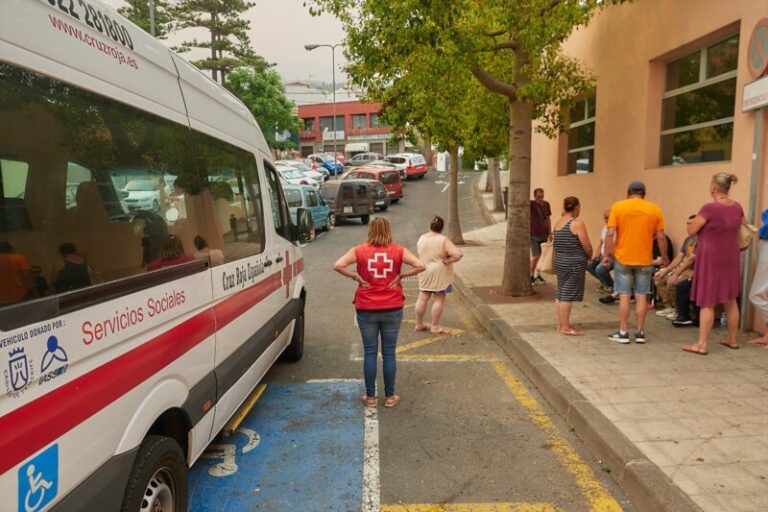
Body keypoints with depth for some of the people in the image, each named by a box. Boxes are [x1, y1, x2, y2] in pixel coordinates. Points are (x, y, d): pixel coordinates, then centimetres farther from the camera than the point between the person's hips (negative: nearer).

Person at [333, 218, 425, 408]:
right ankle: (390, 397, 18)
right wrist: (400, 276, -5)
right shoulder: (398, 251, -2)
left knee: (370, 352, 9)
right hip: (392, 309, 0)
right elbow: (420, 266, -10)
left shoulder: (359, 250, -4)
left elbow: (337, 266, -13)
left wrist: (356, 277, -6)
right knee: (389, 353, 9)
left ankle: (370, 397, 16)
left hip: (366, 309, 0)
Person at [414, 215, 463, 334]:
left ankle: (419, 324, 21)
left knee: (422, 298, 12)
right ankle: (435, 327, 6)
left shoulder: (421, 238, 0)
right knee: (439, 299, 3)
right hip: (439, 274, -6)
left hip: (424, 272, 6)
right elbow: (458, 254, -24)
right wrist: (447, 260, -12)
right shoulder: (443, 240, -17)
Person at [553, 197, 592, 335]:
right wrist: (589, 256, 6)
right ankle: (565, 327, 1)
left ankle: (560, 324, 20)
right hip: (574, 264, -8)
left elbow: (558, 244, 10)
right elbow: (587, 247, -13)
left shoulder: (558, 223, 9)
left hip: (560, 262, 8)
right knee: (568, 294, -4)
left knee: (560, 293, 12)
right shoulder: (577, 223, -14)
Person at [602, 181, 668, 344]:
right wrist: (664, 257, 13)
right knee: (641, 296, 8)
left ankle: (623, 332, 8)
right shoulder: (654, 209, 0)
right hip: (645, 259, 1)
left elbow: (610, 234, -9)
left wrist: (607, 254, -1)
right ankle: (640, 332, 14)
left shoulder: (618, 206, -4)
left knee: (624, 295, 4)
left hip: (622, 258, -1)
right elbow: (661, 237, 1)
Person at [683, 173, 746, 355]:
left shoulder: (709, 208, -19)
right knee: (730, 300, 16)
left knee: (707, 302, -3)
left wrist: (695, 221, 7)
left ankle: (702, 345, 0)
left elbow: (691, 230, -12)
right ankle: (732, 339, 28)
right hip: (730, 259, 7)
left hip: (711, 260, -7)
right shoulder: (737, 207, 3)